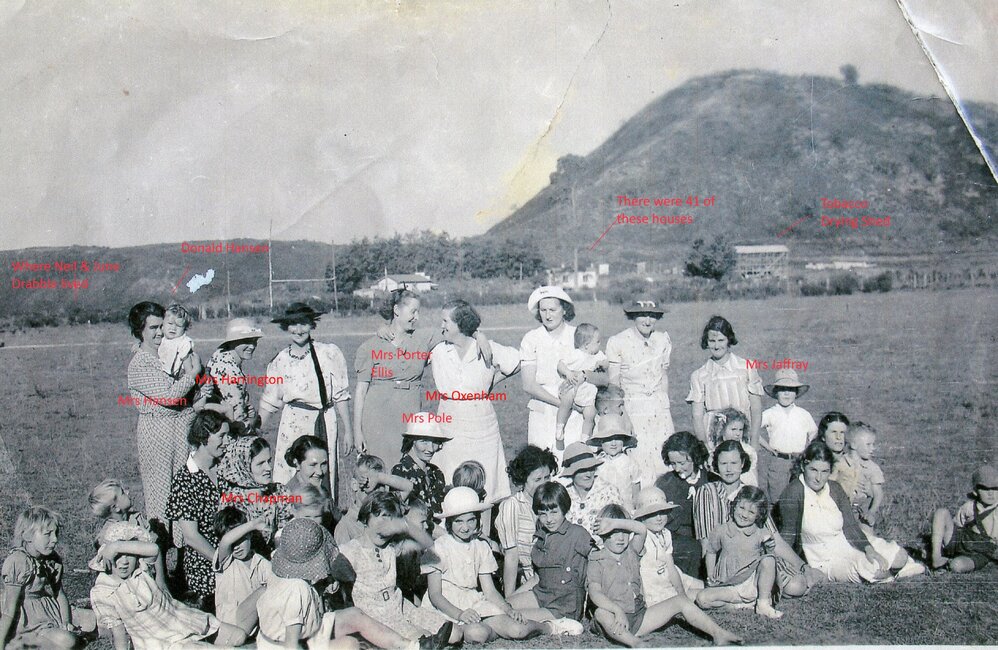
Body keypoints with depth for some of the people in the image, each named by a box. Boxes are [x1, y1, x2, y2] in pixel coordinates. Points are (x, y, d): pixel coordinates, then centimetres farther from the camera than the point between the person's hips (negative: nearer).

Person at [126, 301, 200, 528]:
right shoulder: (139, 364, -11)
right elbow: (168, 396, -20)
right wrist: (193, 373, -13)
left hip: (184, 424, 7)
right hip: (157, 430, -7)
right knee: (160, 487, 2)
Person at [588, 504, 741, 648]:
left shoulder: (631, 552, 12)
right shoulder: (597, 561, -2)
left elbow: (642, 529, -7)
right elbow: (594, 593, -17)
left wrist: (616, 523, -19)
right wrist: (617, 610, -32)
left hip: (639, 618, 5)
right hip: (616, 624, -5)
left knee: (681, 602, -6)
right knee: (601, 614, -40)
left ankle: (718, 634, -8)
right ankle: (635, 643, -45)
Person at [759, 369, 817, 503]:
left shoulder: (803, 415, 7)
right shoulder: (770, 414, -1)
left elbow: (814, 432, 20)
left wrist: (807, 448, 6)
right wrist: (766, 445, -5)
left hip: (799, 462, 2)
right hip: (776, 461, -2)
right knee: (777, 498, 0)